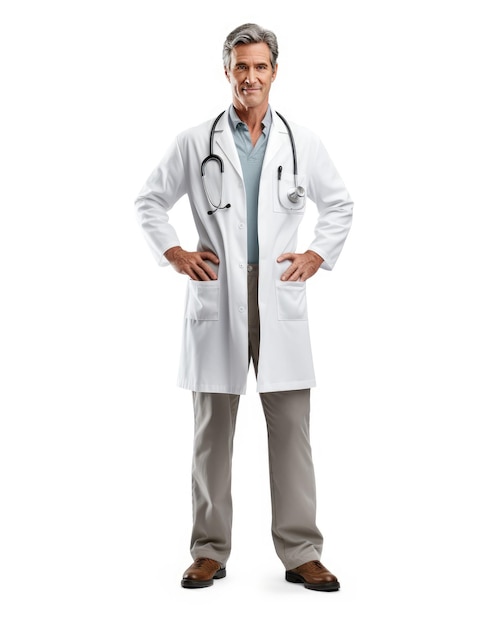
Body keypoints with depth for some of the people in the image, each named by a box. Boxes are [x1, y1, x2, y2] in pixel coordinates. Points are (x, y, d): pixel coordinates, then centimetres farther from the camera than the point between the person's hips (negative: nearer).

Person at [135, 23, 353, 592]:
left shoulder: (302, 143, 9)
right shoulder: (195, 143, 6)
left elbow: (339, 205, 19)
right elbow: (149, 200, 14)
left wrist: (316, 256, 6)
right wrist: (174, 253, 1)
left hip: (280, 298, 1)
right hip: (216, 296, 0)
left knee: (291, 430, 0)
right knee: (213, 432, 5)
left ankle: (301, 554, 8)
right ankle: (210, 551, 15)